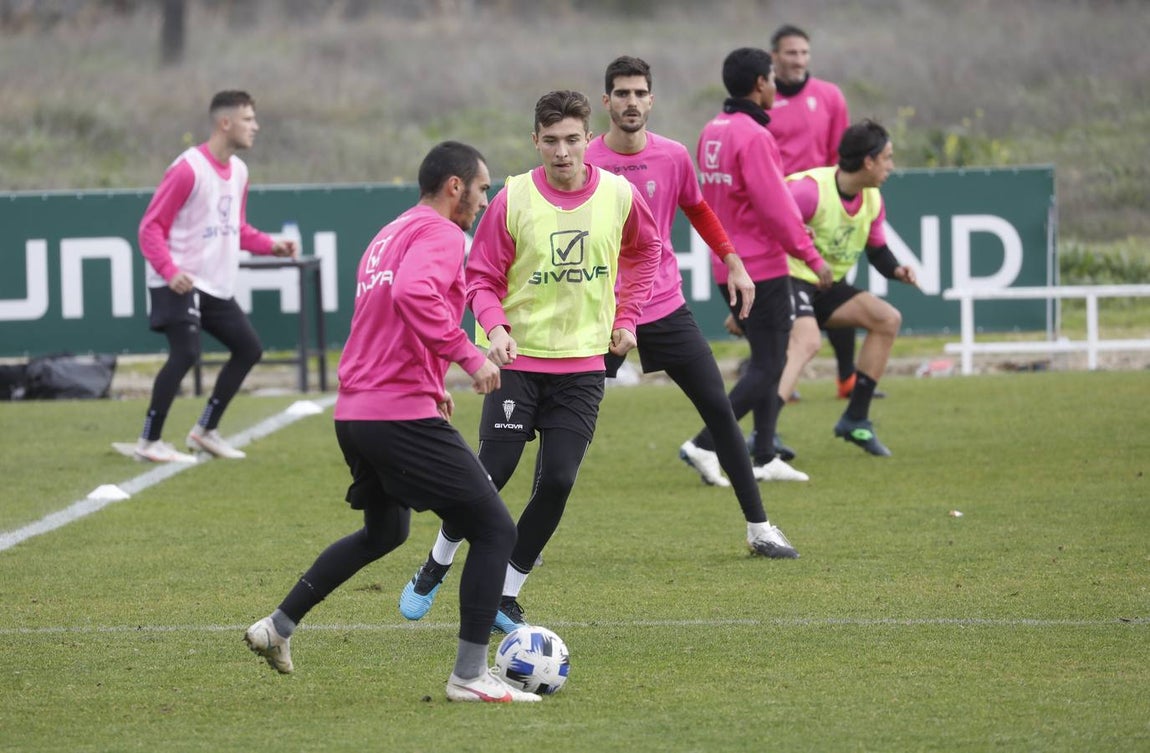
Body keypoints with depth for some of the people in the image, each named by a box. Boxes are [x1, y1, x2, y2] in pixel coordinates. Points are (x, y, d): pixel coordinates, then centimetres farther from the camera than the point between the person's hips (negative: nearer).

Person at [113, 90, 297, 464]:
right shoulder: (188, 169, -15)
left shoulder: (238, 171, 10)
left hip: (216, 286, 9)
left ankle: (206, 431, 21)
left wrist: (272, 245, 4)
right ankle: (149, 442, -11)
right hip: (180, 283, -9)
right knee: (186, 352, -20)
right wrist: (170, 272, -27)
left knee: (249, 348, 9)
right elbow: (151, 227, -14)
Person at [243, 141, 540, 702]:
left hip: (354, 413, 10)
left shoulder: (389, 236, 20)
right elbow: (412, 295, -29)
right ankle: (469, 676, -8)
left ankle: (278, 627, 32)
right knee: (494, 530, -5)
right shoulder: (440, 234, -9)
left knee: (384, 531, 31)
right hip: (405, 416, -10)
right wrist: (467, 354, -24)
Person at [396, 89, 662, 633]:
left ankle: (506, 596, 8)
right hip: (518, 359, -2)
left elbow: (644, 251, 18)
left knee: (557, 482, -7)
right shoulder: (513, 199, -11)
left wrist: (626, 316, 10)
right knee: (493, 472, -9)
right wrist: (494, 327, -22)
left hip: (582, 364, 2)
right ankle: (436, 567, 17)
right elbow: (481, 277, -4)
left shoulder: (618, 196, -4)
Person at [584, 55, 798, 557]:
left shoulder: (673, 157, 0)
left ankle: (759, 529, 8)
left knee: (718, 410, 0)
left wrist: (732, 261, 15)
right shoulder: (584, 164, -9)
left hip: (665, 307, 3)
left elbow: (697, 209, 19)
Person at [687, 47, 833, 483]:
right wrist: (811, 257, -14)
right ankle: (706, 444, -8)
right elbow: (775, 205, -21)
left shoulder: (713, 132, 9)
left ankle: (765, 458, 15)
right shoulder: (753, 136, -18)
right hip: (762, 267, -9)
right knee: (768, 365, -4)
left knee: (766, 360, 15)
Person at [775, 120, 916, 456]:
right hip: (790, 278, -9)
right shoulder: (810, 190, -24)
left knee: (887, 319, 3)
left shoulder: (872, 200, 4)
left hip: (828, 287, 9)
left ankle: (855, 420, 9)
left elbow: (878, 250, 18)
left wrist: (896, 270, -7)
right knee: (806, 341, -33)